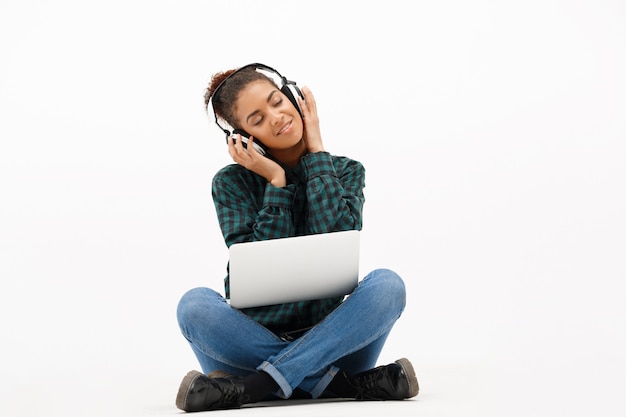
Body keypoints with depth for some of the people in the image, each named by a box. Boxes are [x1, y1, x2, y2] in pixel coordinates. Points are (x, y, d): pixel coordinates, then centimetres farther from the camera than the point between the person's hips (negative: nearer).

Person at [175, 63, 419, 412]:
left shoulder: (345, 171, 8)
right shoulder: (232, 183, 3)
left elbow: (336, 241, -13)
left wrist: (316, 152, -6)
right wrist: (277, 183, -10)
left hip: (325, 338, 1)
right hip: (255, 337, 0)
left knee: (387, 284, -27)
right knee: (196, 304, -30)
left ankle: (252, 386, -31)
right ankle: (351, 382, -29)